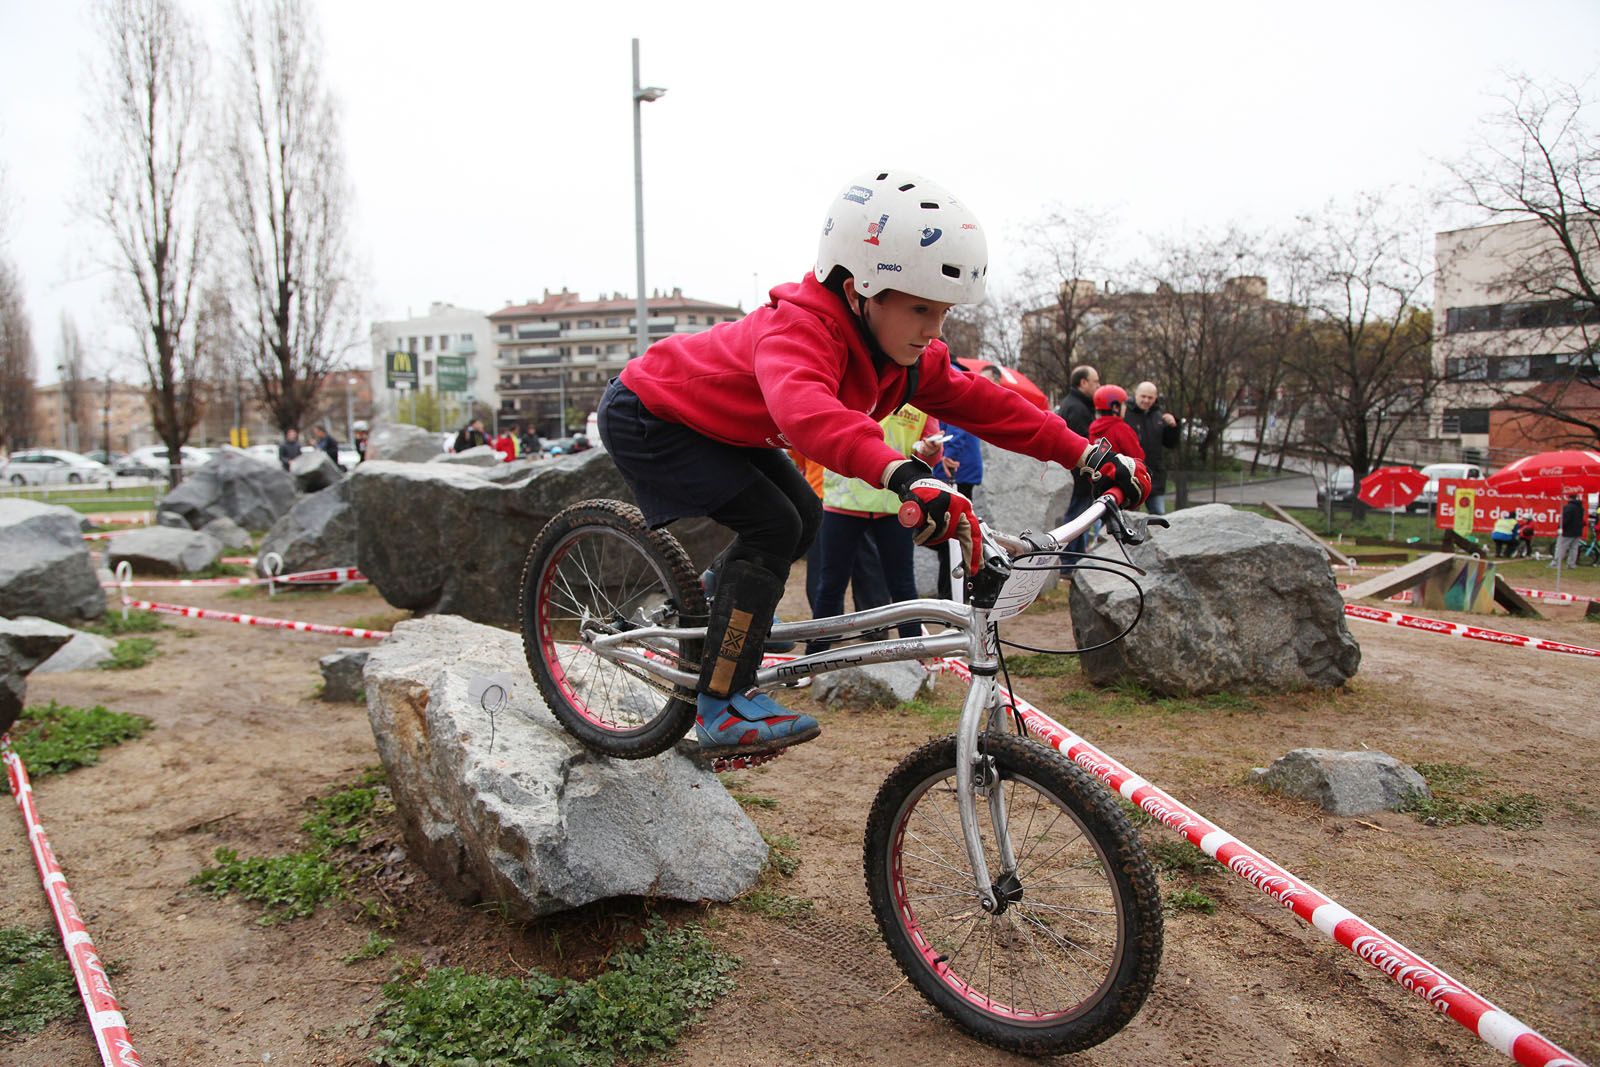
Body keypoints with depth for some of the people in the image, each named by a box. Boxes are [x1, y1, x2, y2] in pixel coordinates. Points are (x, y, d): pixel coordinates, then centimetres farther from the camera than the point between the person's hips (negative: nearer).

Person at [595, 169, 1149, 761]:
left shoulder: (906, 350, -9)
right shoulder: (800, 328, -36)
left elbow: (978, 401, -7)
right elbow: (804, 408, -57)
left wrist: (1087, 455, -15)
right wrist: (904, 476, -73)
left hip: (715, 422, 9)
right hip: (645, 416, -9)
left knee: (803, 517, 6)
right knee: (773, 525, -19)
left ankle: (706, 625, 25)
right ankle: (721, 710, -11)